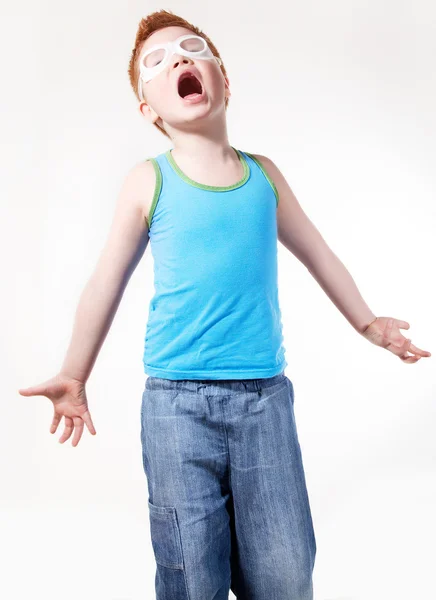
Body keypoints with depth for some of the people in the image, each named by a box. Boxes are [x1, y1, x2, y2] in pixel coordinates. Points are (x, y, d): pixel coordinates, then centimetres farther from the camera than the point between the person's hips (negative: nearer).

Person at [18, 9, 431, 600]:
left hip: (266, 396, 2)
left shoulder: (263, 174, 6)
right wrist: (74, 377, 7)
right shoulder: (149, 181, -1)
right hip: (178, 401, -2)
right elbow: (107, 282, 6)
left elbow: (316, 253, 19)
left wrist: (367, 322, 27)